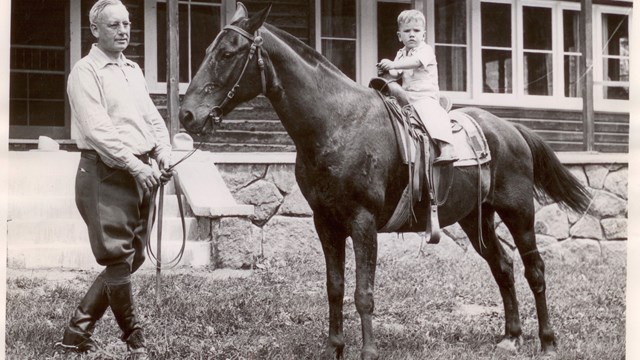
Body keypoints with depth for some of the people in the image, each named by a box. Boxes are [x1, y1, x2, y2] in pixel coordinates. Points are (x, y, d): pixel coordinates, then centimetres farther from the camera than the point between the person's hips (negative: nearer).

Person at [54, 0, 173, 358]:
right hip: (107, 174, -8)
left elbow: (153, 118, 15)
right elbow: (98, 129, -16)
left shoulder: (133, 70, 18)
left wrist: (164, 154, -3)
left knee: (133, 258, 10)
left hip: (142, 174, 8)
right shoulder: (86, 71, -5)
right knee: (119, 258, -6)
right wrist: (135, 165, -22)